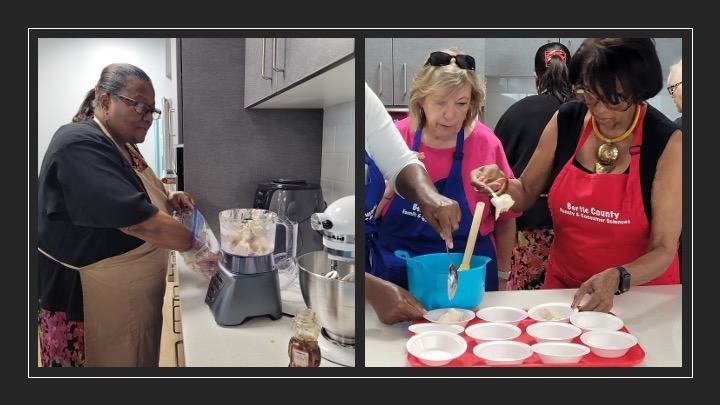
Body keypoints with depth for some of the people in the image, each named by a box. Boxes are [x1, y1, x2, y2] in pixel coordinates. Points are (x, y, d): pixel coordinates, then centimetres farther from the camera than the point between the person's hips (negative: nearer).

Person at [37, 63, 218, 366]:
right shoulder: (80, 145, -21)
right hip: (88, 306, -9)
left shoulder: (121, 146, 10)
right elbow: (138, 222, -28)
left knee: (139, 359, 18)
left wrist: (168, 202, 4)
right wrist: (196, 244, -17)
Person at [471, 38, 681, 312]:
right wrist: (501, 184, -14)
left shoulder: (668, 142, -12)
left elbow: (663, 250, -12)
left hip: (638, 294, 0)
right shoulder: (565, 121, -4)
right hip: (564, 287, 1)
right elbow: (526, 195, 7)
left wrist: (617, 279, -30)